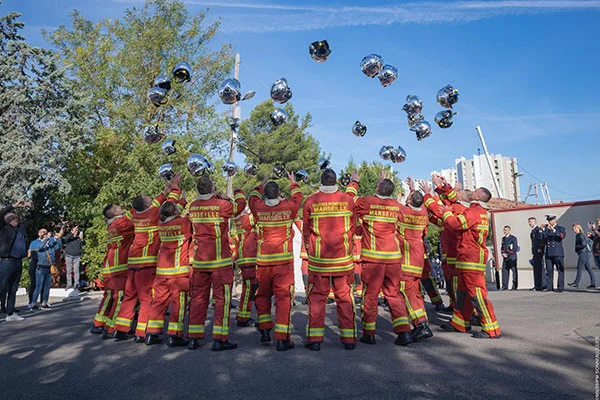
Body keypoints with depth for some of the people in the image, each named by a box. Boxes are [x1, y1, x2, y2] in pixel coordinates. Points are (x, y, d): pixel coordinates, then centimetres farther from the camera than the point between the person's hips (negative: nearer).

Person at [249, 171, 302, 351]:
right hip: (284, 261, -2)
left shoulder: (258, 208, -2)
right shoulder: (288, 207, -5)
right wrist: (293, 182, 35)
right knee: (283, 298, 2)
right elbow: (297, 196, 18)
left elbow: (253, 196, 22)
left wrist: (262, 184, 37)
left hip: (263, 261, 2)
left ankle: (265, 330, 23)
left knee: (262, 296, 20)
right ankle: (282, 338, 3)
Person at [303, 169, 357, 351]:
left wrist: (309, 248, 19)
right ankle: (349, 338, 16)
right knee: (345, 296, 10)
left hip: (318, 257, -1)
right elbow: (353, 227, 7)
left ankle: (315, 338, 10)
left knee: (317, 296, 8)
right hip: (343, 257, 1)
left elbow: (306, 230, 3)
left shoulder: (311, 201, -5)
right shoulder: (347, 200, -2)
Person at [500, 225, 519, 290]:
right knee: (504, 271, 2)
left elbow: (515, 249, -9)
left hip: (512, 258, -6)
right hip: (505, 258, 6)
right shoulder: (503, 238, 16)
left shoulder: (513, 238, -2)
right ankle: (505, 286, 5)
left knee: (514, 271, -1)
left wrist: (507, 254, -13)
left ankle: (514, 286, 4)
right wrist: (503, 253, 0)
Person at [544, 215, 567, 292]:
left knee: (560, 270, -4)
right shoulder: (546, 229, 17)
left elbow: (563, 236, -17)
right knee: (549, 270, 3)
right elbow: (544, 239, 16)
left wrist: (554, 230, -26)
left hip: (558, 253, -4)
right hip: (548, 253, 4)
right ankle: (549, 287, 7)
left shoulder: (561, 229, 5)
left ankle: (560, 287, 0)